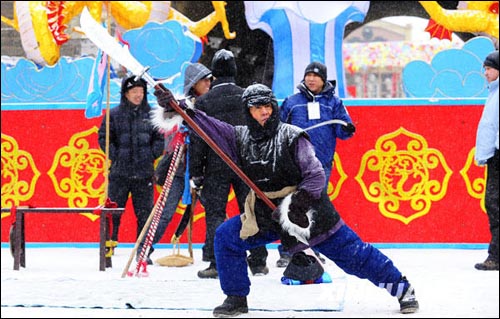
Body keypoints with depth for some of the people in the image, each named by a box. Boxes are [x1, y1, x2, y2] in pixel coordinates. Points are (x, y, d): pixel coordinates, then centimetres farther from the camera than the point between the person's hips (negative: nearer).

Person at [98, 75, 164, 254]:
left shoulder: (151, 115, 5)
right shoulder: (114, 115, 0)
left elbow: (160, 138, 10)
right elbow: (104, 138, 3)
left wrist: (152, 155, -2)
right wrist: (115, 156, -6)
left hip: (144, 172, 2)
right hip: (119, 173, -2)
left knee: (144, 212, 5)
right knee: (113, 211, -1)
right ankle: (108, 246, 10)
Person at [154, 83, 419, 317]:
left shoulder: (291, 136, -13)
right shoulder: (240, 138, 2)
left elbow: (316, 175, -17)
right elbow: (208, 127, -1)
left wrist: (299, 201, -30)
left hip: (307, 214, -5)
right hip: (266, 217, 5)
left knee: (353, 255, -3)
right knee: (226, 236, -5)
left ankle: (402, 288, 10)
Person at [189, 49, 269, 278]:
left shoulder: (203, 102, -2)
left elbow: (197, 140, -2)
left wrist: (196, 173, 2)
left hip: (216, 165, -2)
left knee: (215, 213, 2)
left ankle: (215, 262, -6)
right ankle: (258, 262, 8)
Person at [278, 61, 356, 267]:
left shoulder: (333, 103, 10)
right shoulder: (292, 102, 10)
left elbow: (342, 130, 8)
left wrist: (347, 130, -13)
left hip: (321, 163, 0)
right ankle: (286, 251, -1)